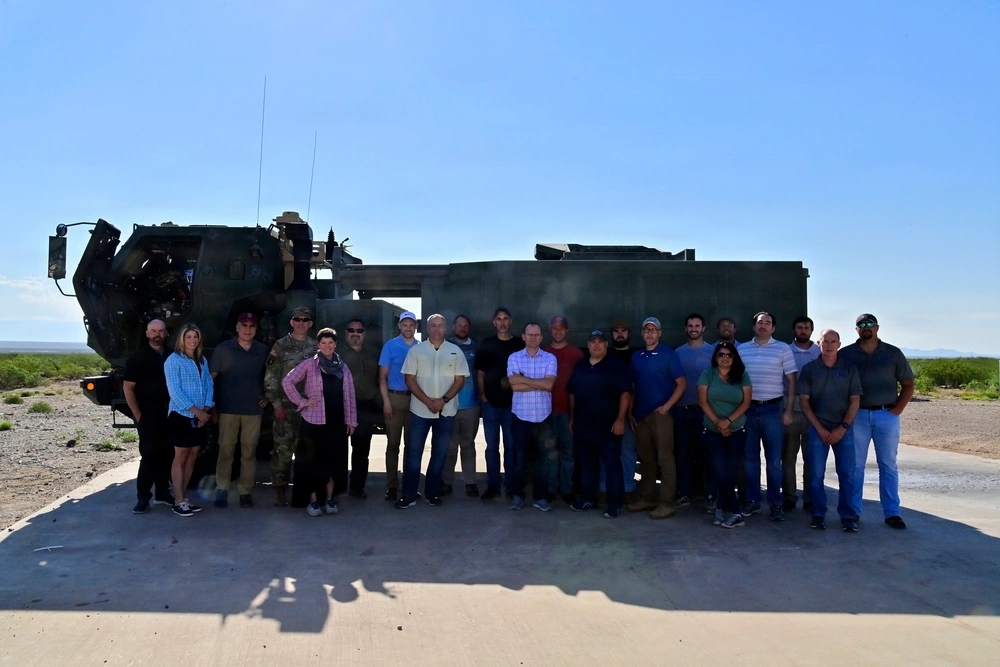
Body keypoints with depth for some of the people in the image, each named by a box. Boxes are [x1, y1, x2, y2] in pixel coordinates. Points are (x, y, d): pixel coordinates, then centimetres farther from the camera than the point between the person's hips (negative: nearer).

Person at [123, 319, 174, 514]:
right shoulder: (138, 357, -2)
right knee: (149, 455, -3)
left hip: (169, 412, 4)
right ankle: (143, 496, 5)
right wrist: (137, 414, -9)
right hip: (148, 413, -4)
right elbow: (128, 387, -4)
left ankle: (162, 492, 18)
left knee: (166, 454, 7)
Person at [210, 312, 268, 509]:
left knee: (249, 452, 5)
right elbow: (212, 377, 1)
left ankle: (246, 491, 11)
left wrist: (267, 395, 7)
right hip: (228, 409, -2)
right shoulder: (223, 348, 1)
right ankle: (222, 490, 9)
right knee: (225, 450, 2)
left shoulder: (263, 350, 7)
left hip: (254, 409, 2)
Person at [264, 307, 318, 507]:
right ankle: (280, 490, 6)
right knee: (283, 449, -4)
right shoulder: (280, 346, 1)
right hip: (285, 405, -3)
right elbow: (270, 378, -2)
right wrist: (276, 404, -9)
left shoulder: (315, 348, 11)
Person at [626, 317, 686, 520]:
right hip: (641, 415, 5)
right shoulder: (636, 357, 12)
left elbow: (682, 383, -6)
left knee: (664, 459, -4)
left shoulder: (668, 354, -3)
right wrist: (631, 412, 8)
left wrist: (666, 406, -13)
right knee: (646, 459, 12)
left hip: (660, 414, -5)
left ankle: (667, 504, 0)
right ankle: (647, 499, 21)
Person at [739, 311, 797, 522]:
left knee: (774, 460, 2)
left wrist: (788, 410, -5)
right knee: (750, 458, 8)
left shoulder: (782, 349, 1)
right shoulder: (742, 349, 8)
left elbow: (791, 381, 1)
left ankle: (776, 503, 12)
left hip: (773, 409, -2)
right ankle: (752, 501, 17)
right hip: (747, 409, 2)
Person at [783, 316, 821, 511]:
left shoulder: (820, 353, 5)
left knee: (811, 458, 7)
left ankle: (810, 498, 15)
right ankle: (789, 497, 12)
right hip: (790, 411, 0)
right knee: (788, 457, 4)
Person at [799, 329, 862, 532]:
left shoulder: (849, 368, 4)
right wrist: (820, 429, -6)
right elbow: (804, 401, 1)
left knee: (847, 474, 0)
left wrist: (842, 428, -7)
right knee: (816, 474, 1)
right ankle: (818, 515, 11)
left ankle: (847, 516, 9)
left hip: (843, 429, 0)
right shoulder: (809, 369, 3)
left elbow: (855, 401, 2)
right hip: (817, 429, 0)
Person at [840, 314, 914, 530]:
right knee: (855, 465, 4)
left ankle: (892, 512, 13)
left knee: (888, 466, 6)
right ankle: (853, 510, 11)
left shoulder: (893, 353, 5)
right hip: (857, 415, -1)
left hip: (887, 415, 1)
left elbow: (908, 384, 9)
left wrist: (898, 409, -3)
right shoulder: (846, 354, 3)